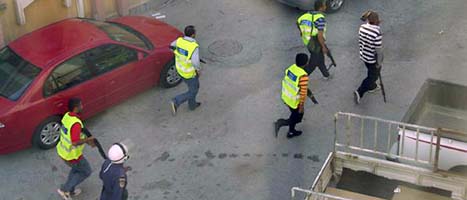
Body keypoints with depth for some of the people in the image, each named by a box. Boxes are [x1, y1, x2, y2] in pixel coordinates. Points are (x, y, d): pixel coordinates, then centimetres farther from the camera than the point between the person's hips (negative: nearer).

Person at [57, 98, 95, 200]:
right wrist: (87, 140, -21)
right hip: (72, 156, -8)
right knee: (86, 172, 16)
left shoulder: (67, 116, -4)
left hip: (63, 151, 8)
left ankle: (71, 191, 46)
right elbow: (75, 142, -36)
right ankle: (65, 189, 16)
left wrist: (86, 139, 4)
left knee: (76, 169, 32)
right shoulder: (76, 123, -34)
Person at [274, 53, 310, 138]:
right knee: (297, 117, 17)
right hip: (294, 101, -8)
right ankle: (281, 123, 7)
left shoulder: (291, 68, -10)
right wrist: (302, 106, -15)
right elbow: (303, 92, -26)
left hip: (286, 97, 8)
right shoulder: (303, 76, -33)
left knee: (294, 114, 30)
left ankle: (291, 131, 46)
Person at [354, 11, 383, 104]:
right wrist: (379, 62, -12)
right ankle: (359, 92, 4)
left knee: (371, 72, 31)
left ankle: (372, 86, 53)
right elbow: (379, 49, -24)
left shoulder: (362, 27, -11)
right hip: (373, 59, -7)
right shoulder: (377, 32, -31)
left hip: (364, 56, 7)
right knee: (373, 76, 12)